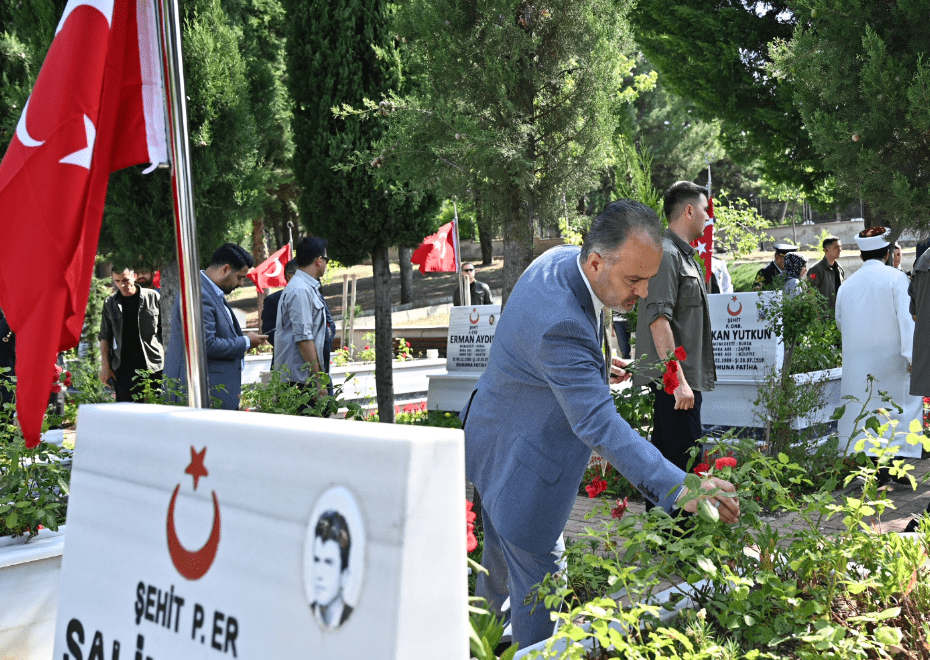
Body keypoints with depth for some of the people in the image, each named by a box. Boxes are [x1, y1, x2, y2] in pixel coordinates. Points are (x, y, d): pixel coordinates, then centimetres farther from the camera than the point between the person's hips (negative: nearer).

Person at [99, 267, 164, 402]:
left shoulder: (153, 297, 4)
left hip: (152, 365, -2)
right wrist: (105, 367, 5)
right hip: (123, 368, 2)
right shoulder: (110, 304, 11)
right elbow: (105, 337, 13)